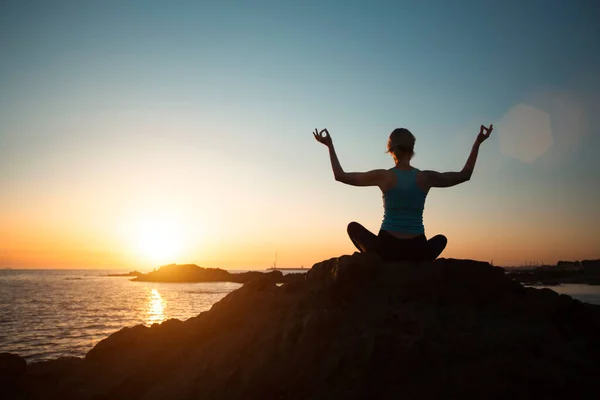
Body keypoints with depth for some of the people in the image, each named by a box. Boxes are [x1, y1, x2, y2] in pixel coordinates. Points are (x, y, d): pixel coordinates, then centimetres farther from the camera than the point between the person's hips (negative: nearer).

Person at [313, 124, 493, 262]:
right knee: (441, 239, 36)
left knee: (353, 227, 26)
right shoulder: (426, 177, -3)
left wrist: (330, 146, 9)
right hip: (417, 251, 1)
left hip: (387, 248, -1)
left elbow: (340, 175, 2)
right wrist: (477, 144, 16)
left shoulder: (384, 176, -6)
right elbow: (465, 174, 11)